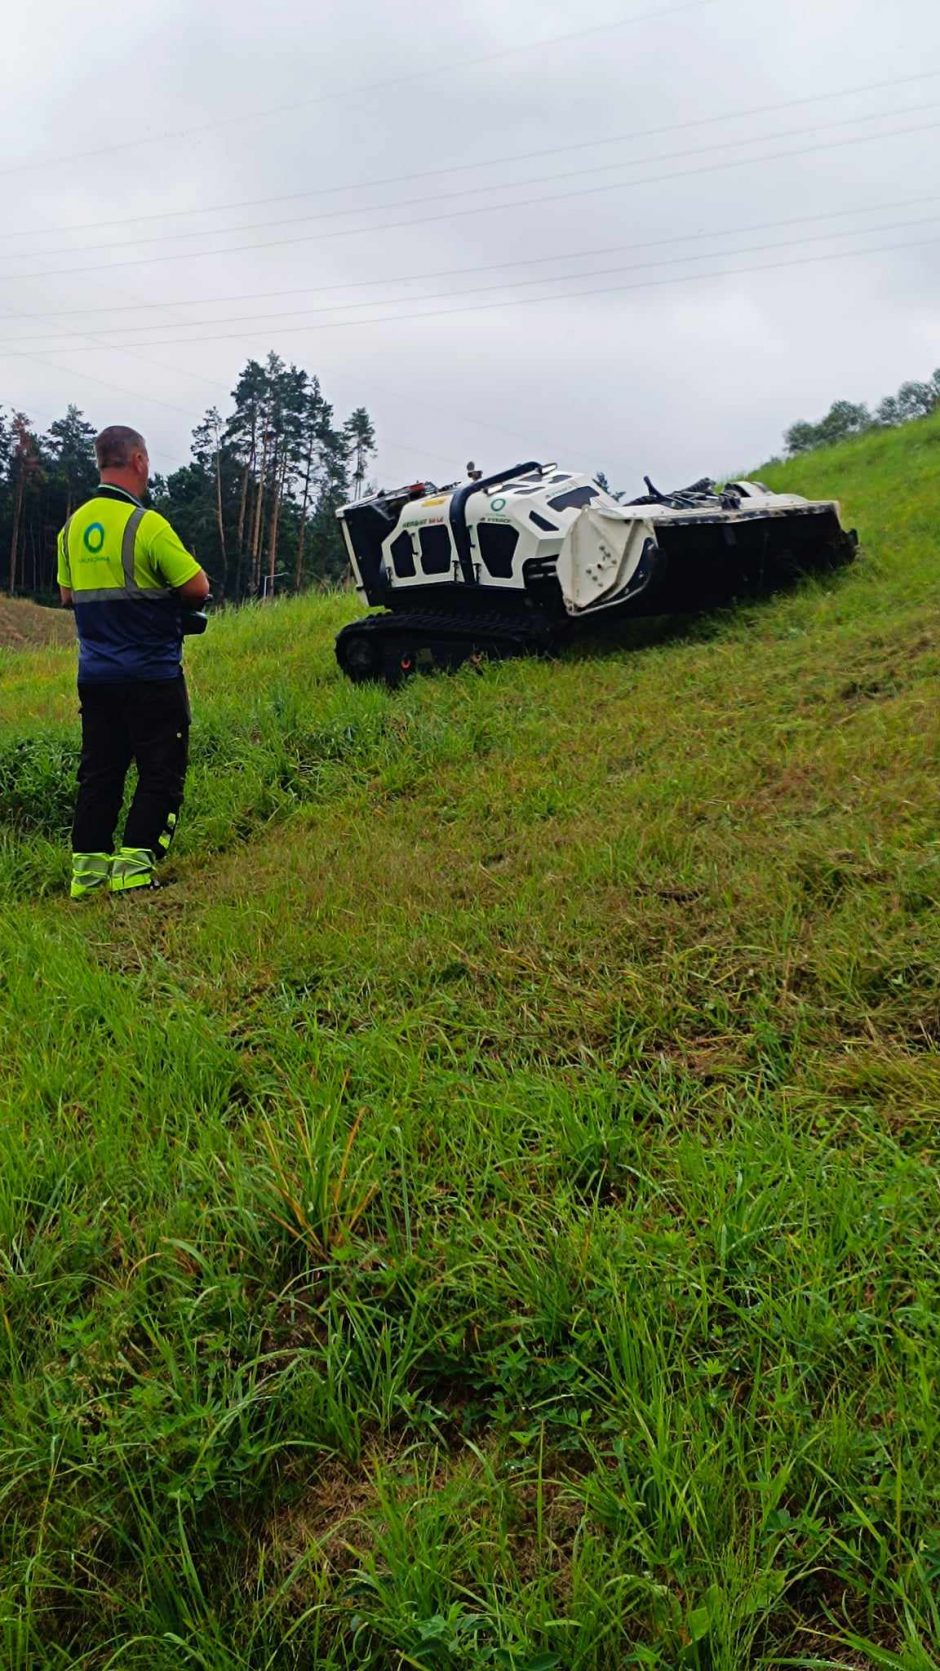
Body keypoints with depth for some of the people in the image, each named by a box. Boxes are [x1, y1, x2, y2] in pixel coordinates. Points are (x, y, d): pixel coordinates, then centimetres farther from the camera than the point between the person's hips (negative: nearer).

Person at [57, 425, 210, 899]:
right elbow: (198, 588, -13)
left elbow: (67, 594, 18)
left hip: (95, 676, 7)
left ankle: (88, 867, 14)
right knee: (161, 771, 2)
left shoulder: (74, 525, 8)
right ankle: (134, 863, -2)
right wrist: (161, 588, 7)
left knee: (99, 771, 12)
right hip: (152, 676, -7)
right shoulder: (147, 524, -14)